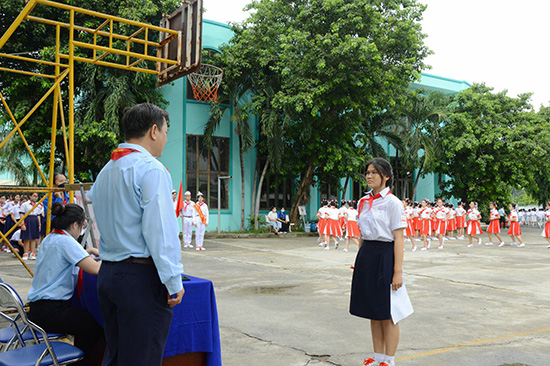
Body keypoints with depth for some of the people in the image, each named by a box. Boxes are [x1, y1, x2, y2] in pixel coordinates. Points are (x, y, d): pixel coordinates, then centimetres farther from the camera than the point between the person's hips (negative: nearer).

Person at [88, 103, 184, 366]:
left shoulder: (106, 170, 14)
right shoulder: (151, 169, -13)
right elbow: (160, 230, -19)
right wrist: (174, 281, -16)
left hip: (107, 274, 9)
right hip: (142, 276, -8)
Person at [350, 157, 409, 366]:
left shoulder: (392, 202, -9)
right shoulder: (363, 202, 10)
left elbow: (399, 238, -12)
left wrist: (397, 272, -16)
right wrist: (359, 261, 14)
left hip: (385, 255, -7)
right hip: (366, 255, 7)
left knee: (387, 312, 2)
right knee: (372, 311, 13)